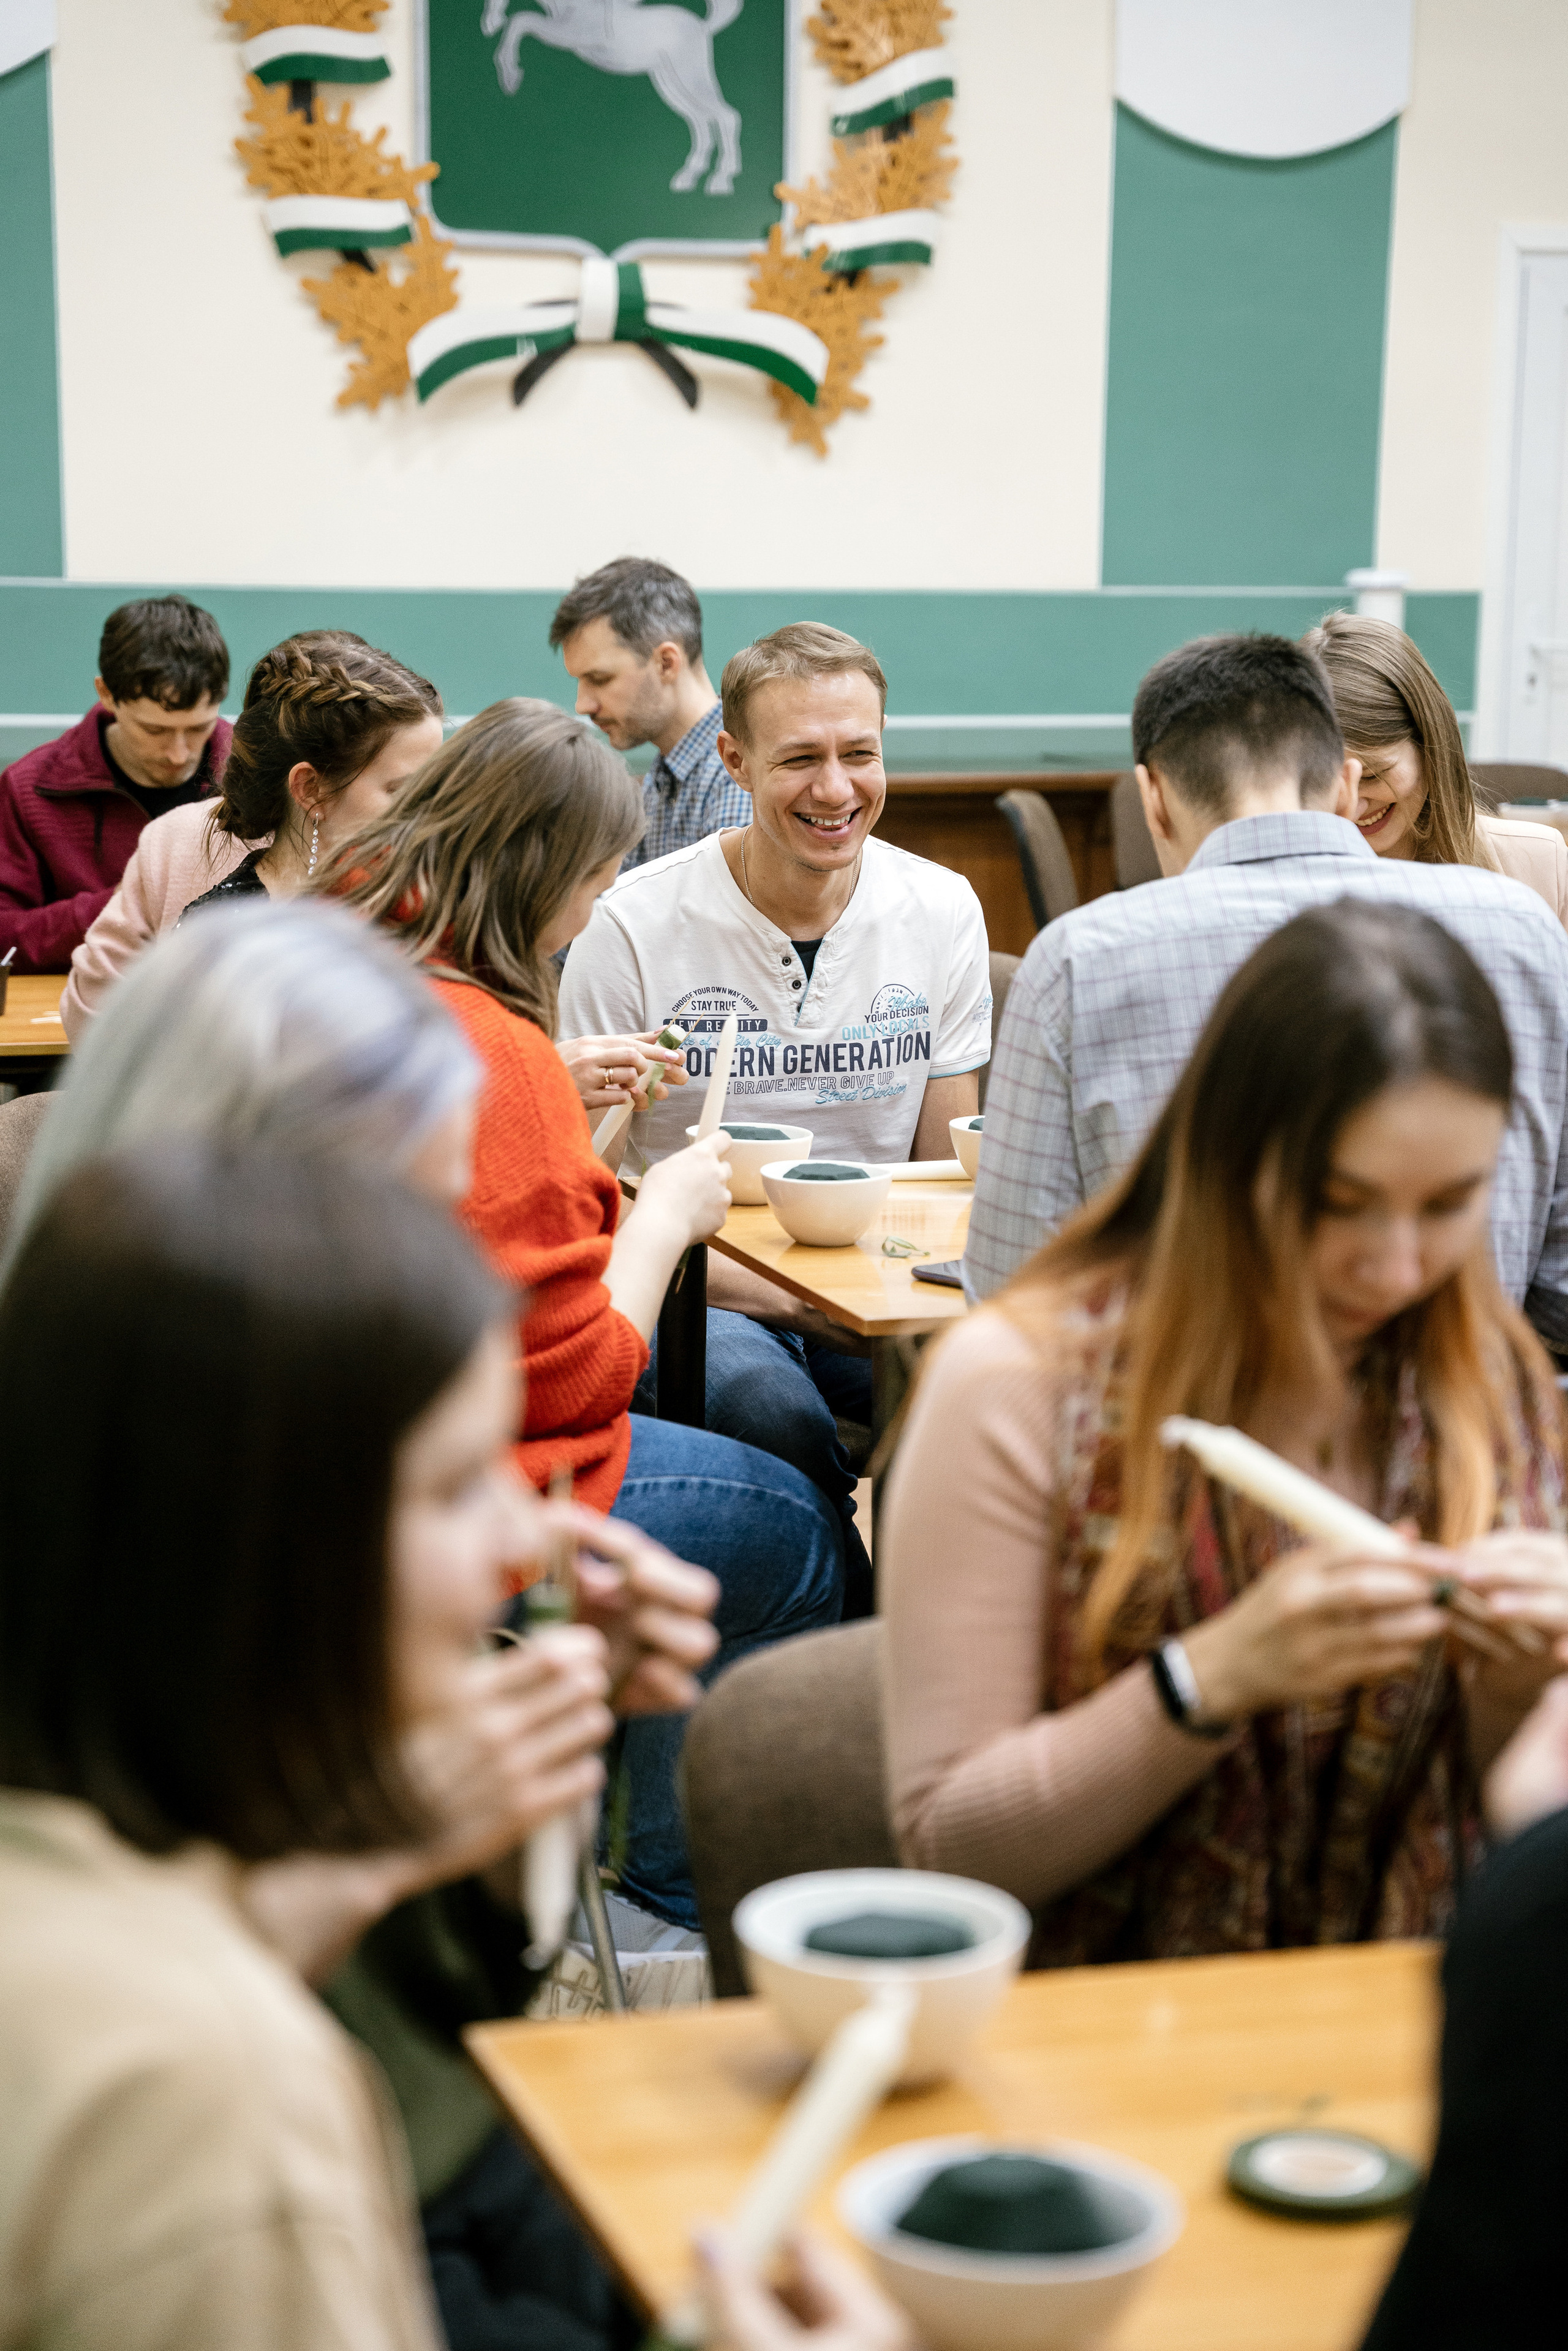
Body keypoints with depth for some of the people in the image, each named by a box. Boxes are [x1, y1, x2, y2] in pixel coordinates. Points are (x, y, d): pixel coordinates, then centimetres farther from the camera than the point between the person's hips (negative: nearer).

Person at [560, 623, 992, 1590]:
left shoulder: (943, 911, 3)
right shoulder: (633, 929, -8)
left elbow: (947, 1177, 10)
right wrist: (784, 1296, -19)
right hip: (690, 1293, -2)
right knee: (771, 1401, -36)